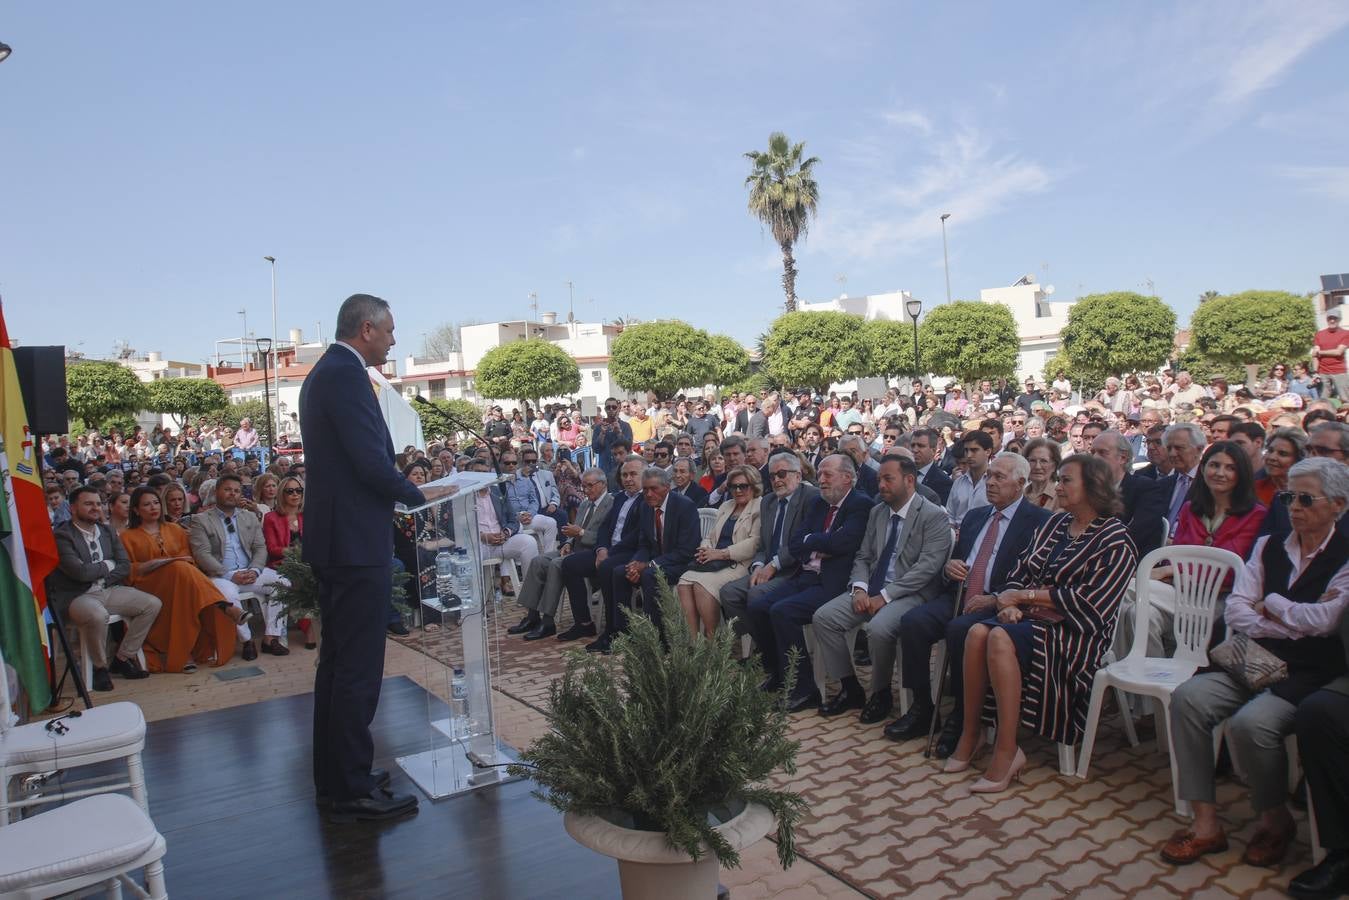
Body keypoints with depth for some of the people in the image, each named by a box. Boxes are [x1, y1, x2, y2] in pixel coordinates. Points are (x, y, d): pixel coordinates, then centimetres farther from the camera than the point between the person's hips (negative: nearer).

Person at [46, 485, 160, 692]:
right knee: (98, 615, -38)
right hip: (75, 596, -7)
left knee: (152, 604, -9)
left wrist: (102, 578, -8)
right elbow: (80, 572, -20)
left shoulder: (107, 532, 13)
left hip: (109, 590, 7)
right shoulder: (61, 536, -9)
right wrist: (107, 565, -3)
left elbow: (125, 566, 8)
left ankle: (122, 659, 3)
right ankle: (100, 667, -11)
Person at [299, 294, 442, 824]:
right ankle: (354, 791, 7)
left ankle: (333, 777, 28)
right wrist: (419, 495, -6)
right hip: (357, 541, -11)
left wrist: (403, 490, 13)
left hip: (333, 538, 11)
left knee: (338, 663, 17)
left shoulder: (324, 373, 16)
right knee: (359, 670, -3)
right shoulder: (346, 374, -15)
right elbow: (372, 461, -22)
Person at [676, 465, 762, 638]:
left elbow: (755, 543, -12)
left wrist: (721, 553, -14)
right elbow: (710, 536, 25)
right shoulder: (726, 506, 26)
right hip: (714, 562, 7)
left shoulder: (760, 508, 0)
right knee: (684, 582, -22)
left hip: (739, 564, -7)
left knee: (702, 584, -30)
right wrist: (705, 550, 1)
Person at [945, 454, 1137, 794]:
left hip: (1077, 633, -6)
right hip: (1032, 617, 6)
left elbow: (1087, 601, -14)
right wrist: (1012, 604, -9)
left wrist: (1024, 596, -11)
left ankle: (1007, 752, -25)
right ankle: (970, 733, -16)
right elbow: (1022, 571, 12)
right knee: (978, 631, -25)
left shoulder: (1115, 540, -6)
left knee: (1001, 638, -33)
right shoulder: (1056, 524, 14)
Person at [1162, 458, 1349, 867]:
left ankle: (1276, 819, 1)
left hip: (1310, 676, -5)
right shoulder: (1268, 547, 12)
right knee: (1187, 698, -21)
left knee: (1250, 723, -30)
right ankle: (1205, 822, -14)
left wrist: (1271, 605, -4)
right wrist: (1296, 623, -9)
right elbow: (1234, 612, 2)